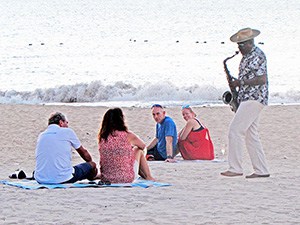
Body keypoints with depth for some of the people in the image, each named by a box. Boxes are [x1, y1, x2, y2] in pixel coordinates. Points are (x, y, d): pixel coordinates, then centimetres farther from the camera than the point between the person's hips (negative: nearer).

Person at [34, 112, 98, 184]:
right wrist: (91, 162, 38)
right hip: (62, 179, -5)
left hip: (40, 180, 5)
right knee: (92, 165, 16)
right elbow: (83, 152, 17)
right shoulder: (68, 132, 2)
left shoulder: (41, 135, 13)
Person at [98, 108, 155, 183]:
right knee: (138, 150, 23)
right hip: (126, 179, -4)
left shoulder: (102, 137, -2)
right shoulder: (128, 135, -10)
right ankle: (149, 177, 37)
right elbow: (143, 146, 11)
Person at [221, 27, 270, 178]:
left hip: (254, 99, -10)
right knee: (251, 135, 9)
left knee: (235, 130, -13)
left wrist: (240, 82, -18)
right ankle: (261, 170, 10)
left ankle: (235, 168, -11)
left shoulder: (257, 56, -13)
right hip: (247, 99, 10)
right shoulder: (247, 56, 18)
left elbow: (262, 79, -20)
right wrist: (236, 83, 11)